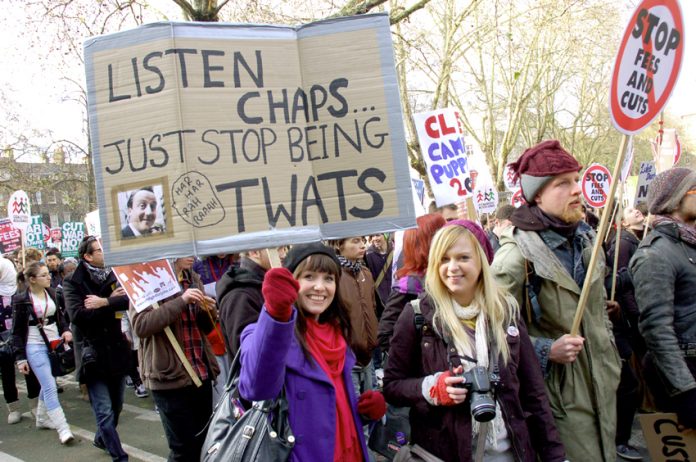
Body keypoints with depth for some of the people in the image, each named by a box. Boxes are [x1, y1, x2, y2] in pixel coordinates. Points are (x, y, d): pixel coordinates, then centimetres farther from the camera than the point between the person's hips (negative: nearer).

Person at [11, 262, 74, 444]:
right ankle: (63, 429, -7)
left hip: (55, 344, 5)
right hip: (35, 348, -5)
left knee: (47, 384, 14)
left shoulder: (51, 293, 4)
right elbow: (17, 332, -5)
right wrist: (20, 358, -7)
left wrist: (65, 330, -1)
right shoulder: (21, 300, -9)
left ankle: (42, 418, 33)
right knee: (50, 387, -9)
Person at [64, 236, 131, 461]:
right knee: (104, 411, -6)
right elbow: (78, 315, -18)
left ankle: (102, 439, 43)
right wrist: (112, 302, -13)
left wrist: (103, 303, -22)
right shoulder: (72, 283, -6)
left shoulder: (114, 276, 6)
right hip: (93, 354, -5)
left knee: (116, 406, 18)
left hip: (117, 350, 5)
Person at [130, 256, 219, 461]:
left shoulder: (193, 279, 13)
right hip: (170, 375, -6)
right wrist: (181, 301, -25)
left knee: (203, 443, 13)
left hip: (202, 374, 6)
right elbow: (140, 325, -21)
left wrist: (208, 311, -3)